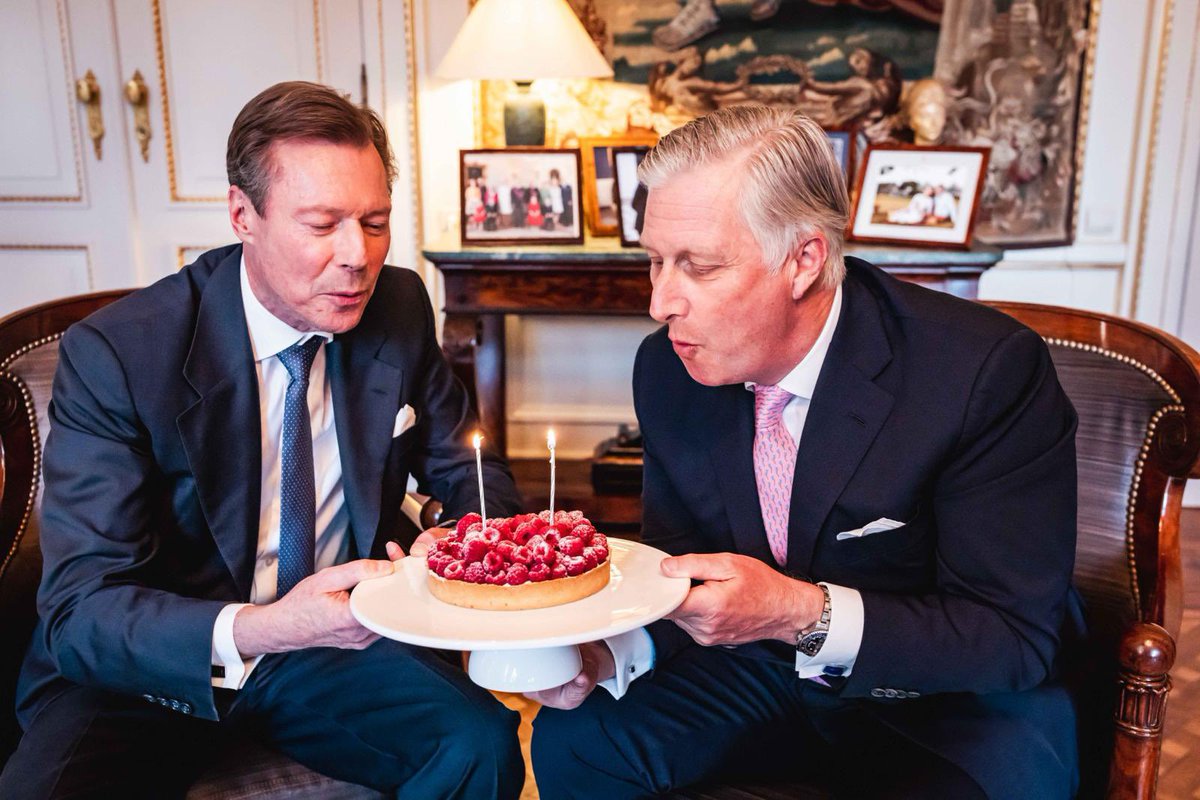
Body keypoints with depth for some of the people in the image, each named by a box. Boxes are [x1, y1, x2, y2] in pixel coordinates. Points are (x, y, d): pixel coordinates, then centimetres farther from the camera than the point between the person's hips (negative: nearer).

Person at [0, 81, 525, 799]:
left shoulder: (400, 307, -6)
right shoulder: (113, 355, -18)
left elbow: (465, 468, 5)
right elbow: (78, 610, -19)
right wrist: (258, 630, -38)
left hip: (335, 638, 3)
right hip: (153, 668, -2)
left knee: (484, 743, -22)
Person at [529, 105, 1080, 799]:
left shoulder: (990, 371, -26)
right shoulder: (668, 368, -9)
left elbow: (1019, 637, -21)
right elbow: (680, 568, 1)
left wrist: (803, 612, -34)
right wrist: (607, 654, -19)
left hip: (952, 701, -3)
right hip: (767, 675, 4)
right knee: (572, 738, -10)